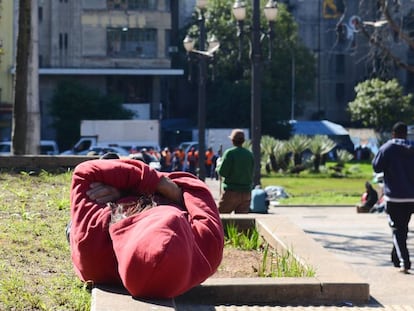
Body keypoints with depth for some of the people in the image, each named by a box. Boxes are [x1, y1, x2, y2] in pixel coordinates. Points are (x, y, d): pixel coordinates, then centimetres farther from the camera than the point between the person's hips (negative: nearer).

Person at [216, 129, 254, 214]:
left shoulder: (230, 153, -9)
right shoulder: (250, 154, 8)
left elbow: (222, 172, -10)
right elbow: (251, 174, 12)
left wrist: (219, 163, 8)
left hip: (231, 191, -5)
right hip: (246, 192, 5)